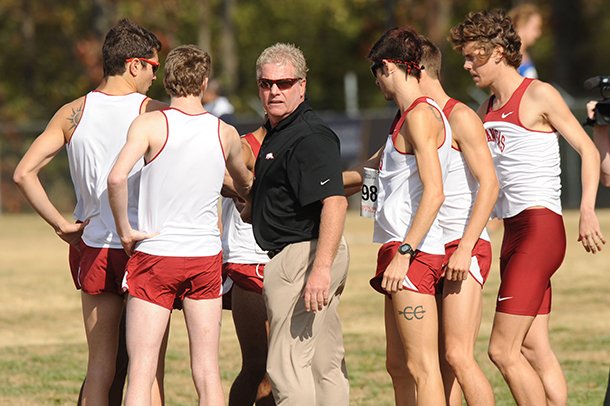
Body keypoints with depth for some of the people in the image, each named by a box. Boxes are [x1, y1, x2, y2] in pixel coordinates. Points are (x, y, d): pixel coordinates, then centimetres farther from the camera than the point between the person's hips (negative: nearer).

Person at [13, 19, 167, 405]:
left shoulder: (74, 113, 2)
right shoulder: (153, 113, -7)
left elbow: (24, 173, -5)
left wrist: (62, 224, -1)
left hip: (92, 251, 3)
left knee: (100, 365, 10)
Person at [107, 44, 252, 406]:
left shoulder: (150, 124, -7)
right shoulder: (226, 133, 4)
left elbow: (117, 178, -23)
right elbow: (246, 186, 25)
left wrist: (125, 230, -9)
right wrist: (249, 200, 47)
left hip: (154, 256, -2)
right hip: (206, 257, 3)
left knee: (141, 372, -1)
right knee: (208, 373, 6)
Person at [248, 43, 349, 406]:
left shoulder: (310, 137, -17)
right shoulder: (276, 133, 16)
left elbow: (335, 202, -28)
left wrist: (321, 267, -34)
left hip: (302, 254, -11)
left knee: (287, 365, -12)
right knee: (326, 365, 13)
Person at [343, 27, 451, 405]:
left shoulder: (420, 115, -11)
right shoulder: (408, 116, 20)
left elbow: (434, 193, -20)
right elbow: (367, 171, 35)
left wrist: (404, 253, -23)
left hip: (414, 253, -10)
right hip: (403, 250, 10)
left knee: (422, 367, -13)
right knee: (398, 366, 10)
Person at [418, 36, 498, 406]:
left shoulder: (460, 117, -7)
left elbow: (489, 183, -15)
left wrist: (466, 248, -20)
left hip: (465, 250, -8)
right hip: (435, 251, 8)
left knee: (458, 355, -15)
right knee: (442, 362, 3)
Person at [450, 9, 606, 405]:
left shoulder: (538, 95, -5)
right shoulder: (488, 110, 18)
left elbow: (588, 150, -7)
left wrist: (587, 210, -20)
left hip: (540, 228, -9)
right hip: (514, 233, 9)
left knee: (503, 350, -13)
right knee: (534, 349, 4)